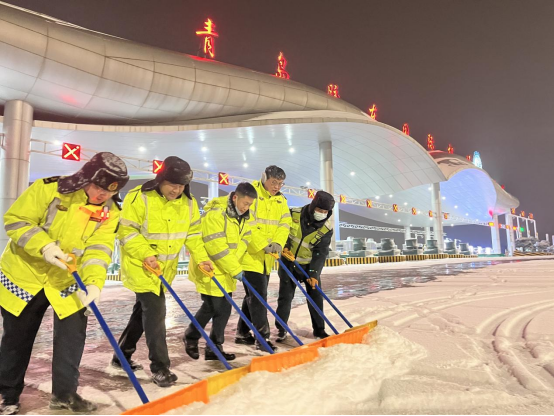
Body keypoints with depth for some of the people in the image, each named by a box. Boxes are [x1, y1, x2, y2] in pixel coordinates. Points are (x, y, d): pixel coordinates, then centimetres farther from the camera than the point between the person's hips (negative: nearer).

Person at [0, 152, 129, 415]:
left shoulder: (110, 212, -9)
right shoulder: (49, 189, -18)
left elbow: (98, 249, -18)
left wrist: (94, 281, -33)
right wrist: (44, 246, -30)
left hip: (68, 281, 2)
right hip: (24, 274, -2)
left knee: (72, 334, -2)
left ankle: (64, 392, 18)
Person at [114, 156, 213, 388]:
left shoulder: (188, 204, 0)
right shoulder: (139, 198, -17)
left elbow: (193, 234, 7)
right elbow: (127, 232, -16)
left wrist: (201, 257, -5)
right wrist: (146, 254, -27)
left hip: (165, 268, 7)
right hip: (140, 266, -6)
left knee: (144, 310, 17)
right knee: (155, 311, -10)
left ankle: (122, 357, 36)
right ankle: (160, 367, 4)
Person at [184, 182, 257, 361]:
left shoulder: (244, 216, 5)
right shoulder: (215, 213, -23)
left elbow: (244, 241, 4)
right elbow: (217, 247, -26)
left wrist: (234, 267, -10)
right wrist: (235, 270, -22)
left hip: (227, 270, 8)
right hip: (210, 269, -8)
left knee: (224, 309, 10)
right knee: (213, 308, 2)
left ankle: (214, 348, 24)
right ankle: (191, 337, 28)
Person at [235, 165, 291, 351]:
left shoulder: (280, 200, 10)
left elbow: (284, 223, 0)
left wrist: (278, 243, -18)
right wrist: (262, 245, -25)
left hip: (267, 256, 8)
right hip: (250, 253, -7)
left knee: (255, 294, 15)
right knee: (258, 294, -7)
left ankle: (242, 332, 29)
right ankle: (262, 337, 2)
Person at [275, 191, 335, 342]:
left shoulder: (327, 229, -13)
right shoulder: (294, 214, -16)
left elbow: (321, 252, -15)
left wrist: (314, 273, -22)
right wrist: (283, 246, -13)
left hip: (310, 265, 1)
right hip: (288, 262, -1)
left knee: (316, 296, 5)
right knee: (285, 296, 0)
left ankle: (319, 328, 23)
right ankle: (281, 328, 16)